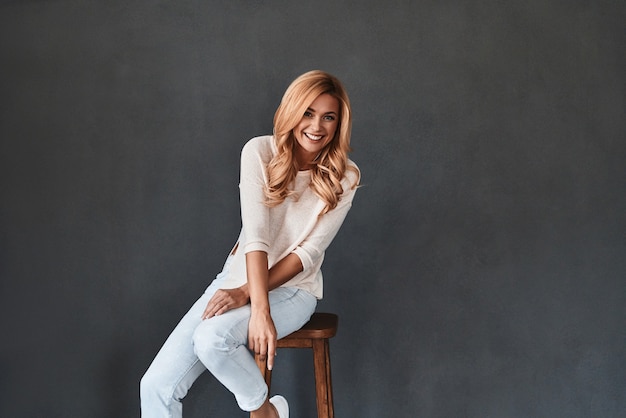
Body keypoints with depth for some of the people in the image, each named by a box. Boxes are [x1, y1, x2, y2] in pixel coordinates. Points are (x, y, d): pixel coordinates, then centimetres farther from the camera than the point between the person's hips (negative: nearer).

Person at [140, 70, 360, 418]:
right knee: (157, 386, -13)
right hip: (238, 276, 2)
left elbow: (310, 252, -11)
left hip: (294, 288, -2)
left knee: (212, 338, -31)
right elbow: (256, 235, -18)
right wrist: (260, 310, -29)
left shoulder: (345, 177, -8)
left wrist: (247, 295, -20)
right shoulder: (260, 151, -9)